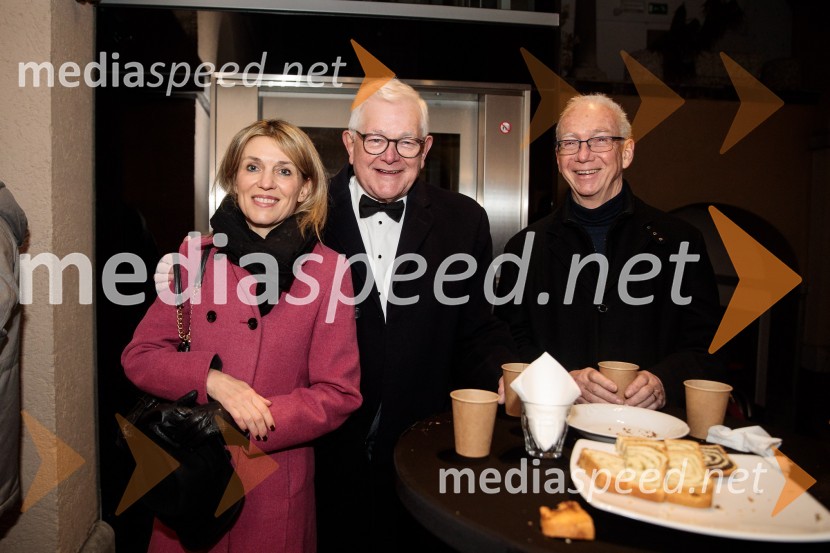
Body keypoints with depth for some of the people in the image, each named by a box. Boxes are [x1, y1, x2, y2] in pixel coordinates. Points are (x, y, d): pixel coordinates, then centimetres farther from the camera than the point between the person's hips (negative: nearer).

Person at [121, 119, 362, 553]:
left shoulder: (328, 270, -10)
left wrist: (251, 428, -19)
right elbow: (139, 356, 0)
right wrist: (210, 379, -17)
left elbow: (339, 394, -8)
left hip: (275, 485, -2)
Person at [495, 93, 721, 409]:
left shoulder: (681, 242, 6)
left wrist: (662, 381, -12)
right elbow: (511, 344, 3)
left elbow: (704, 346, 7)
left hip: (648, 417, 1)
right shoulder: (526, 246, 6)